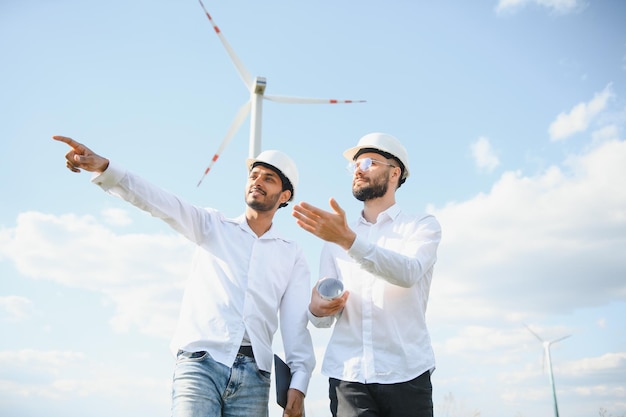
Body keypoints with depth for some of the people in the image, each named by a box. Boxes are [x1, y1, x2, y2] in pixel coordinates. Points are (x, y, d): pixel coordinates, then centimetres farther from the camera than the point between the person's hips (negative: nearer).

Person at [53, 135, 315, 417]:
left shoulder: (292, 255, 13)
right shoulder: (212, 226, 13)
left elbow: (297, 323, 6)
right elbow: (159, 202, -2)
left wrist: (299, 383, -6)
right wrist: (103, 167, -17)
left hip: (252, 375, 2)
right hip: (200, 362, -1)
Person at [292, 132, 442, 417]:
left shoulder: (423, 226, 5)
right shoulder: (334, 240, 14)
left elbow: (408, 273, -16)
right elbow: (322, 319, 10)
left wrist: (348, 239, -29)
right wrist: (317, 309, -13)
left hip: (406, 375, -2)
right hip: (347, 375, 2)